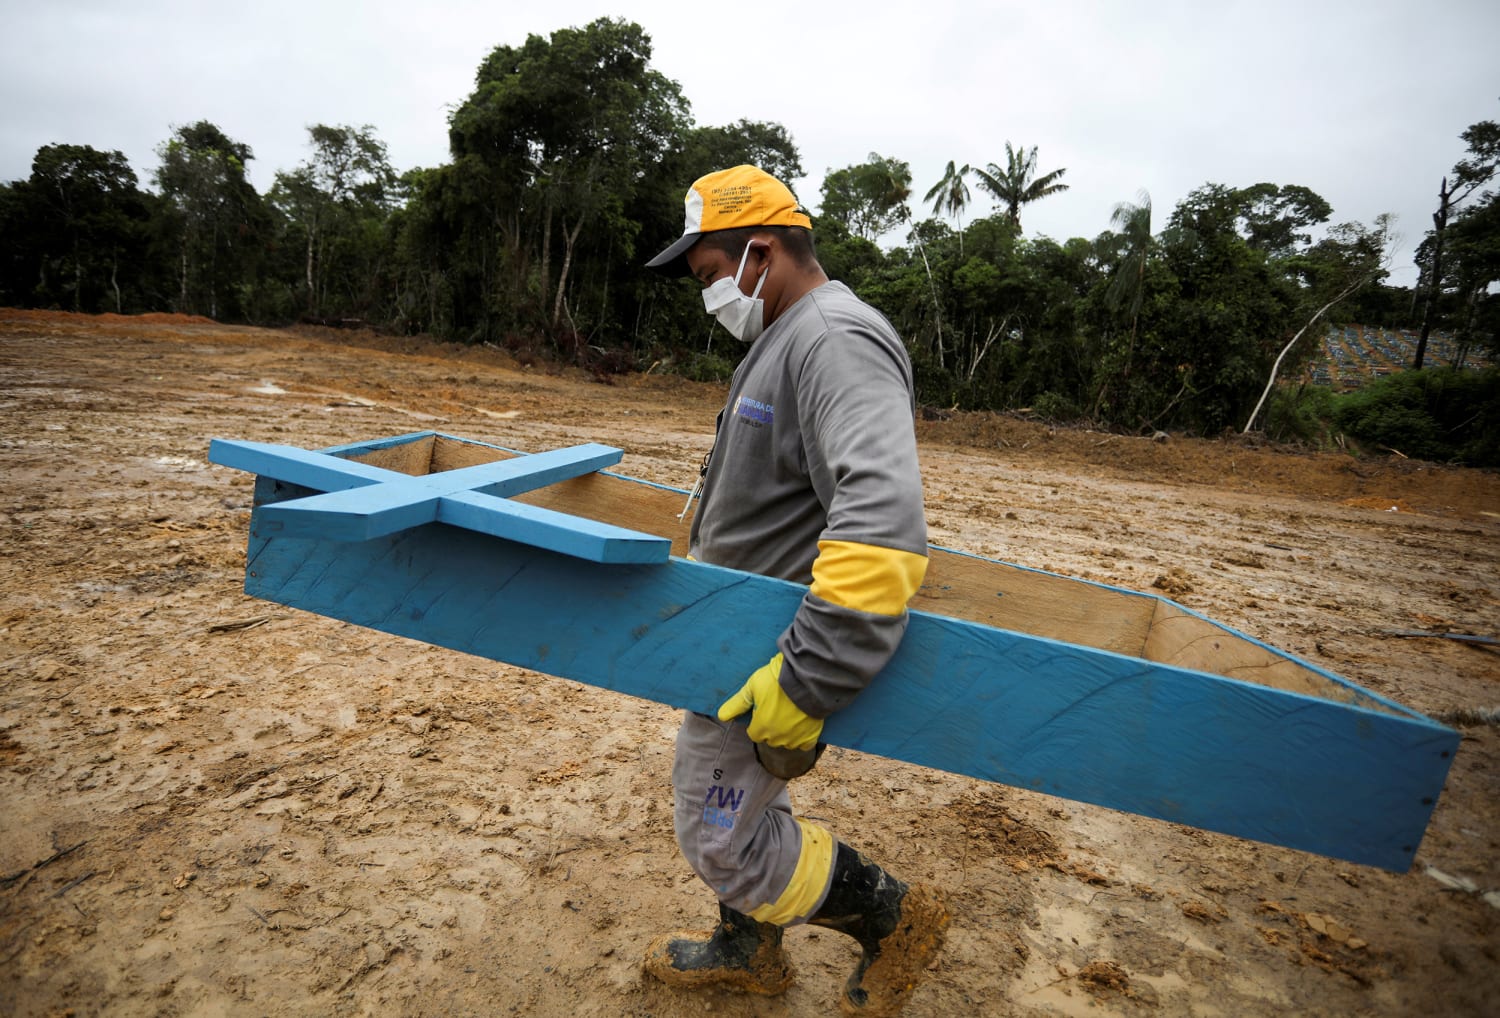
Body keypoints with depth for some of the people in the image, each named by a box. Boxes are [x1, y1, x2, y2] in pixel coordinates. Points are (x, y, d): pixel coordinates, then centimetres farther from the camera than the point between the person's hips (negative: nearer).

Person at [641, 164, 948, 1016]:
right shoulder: (791, 338, 11)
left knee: (723, 835, 3)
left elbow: (882, 523, -39)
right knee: (731, 794, 24)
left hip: (768, 649, -10)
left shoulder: (836, 341, -24)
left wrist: (804, 690, -38)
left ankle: (895, 916, 23)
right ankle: (748, 950, 47)